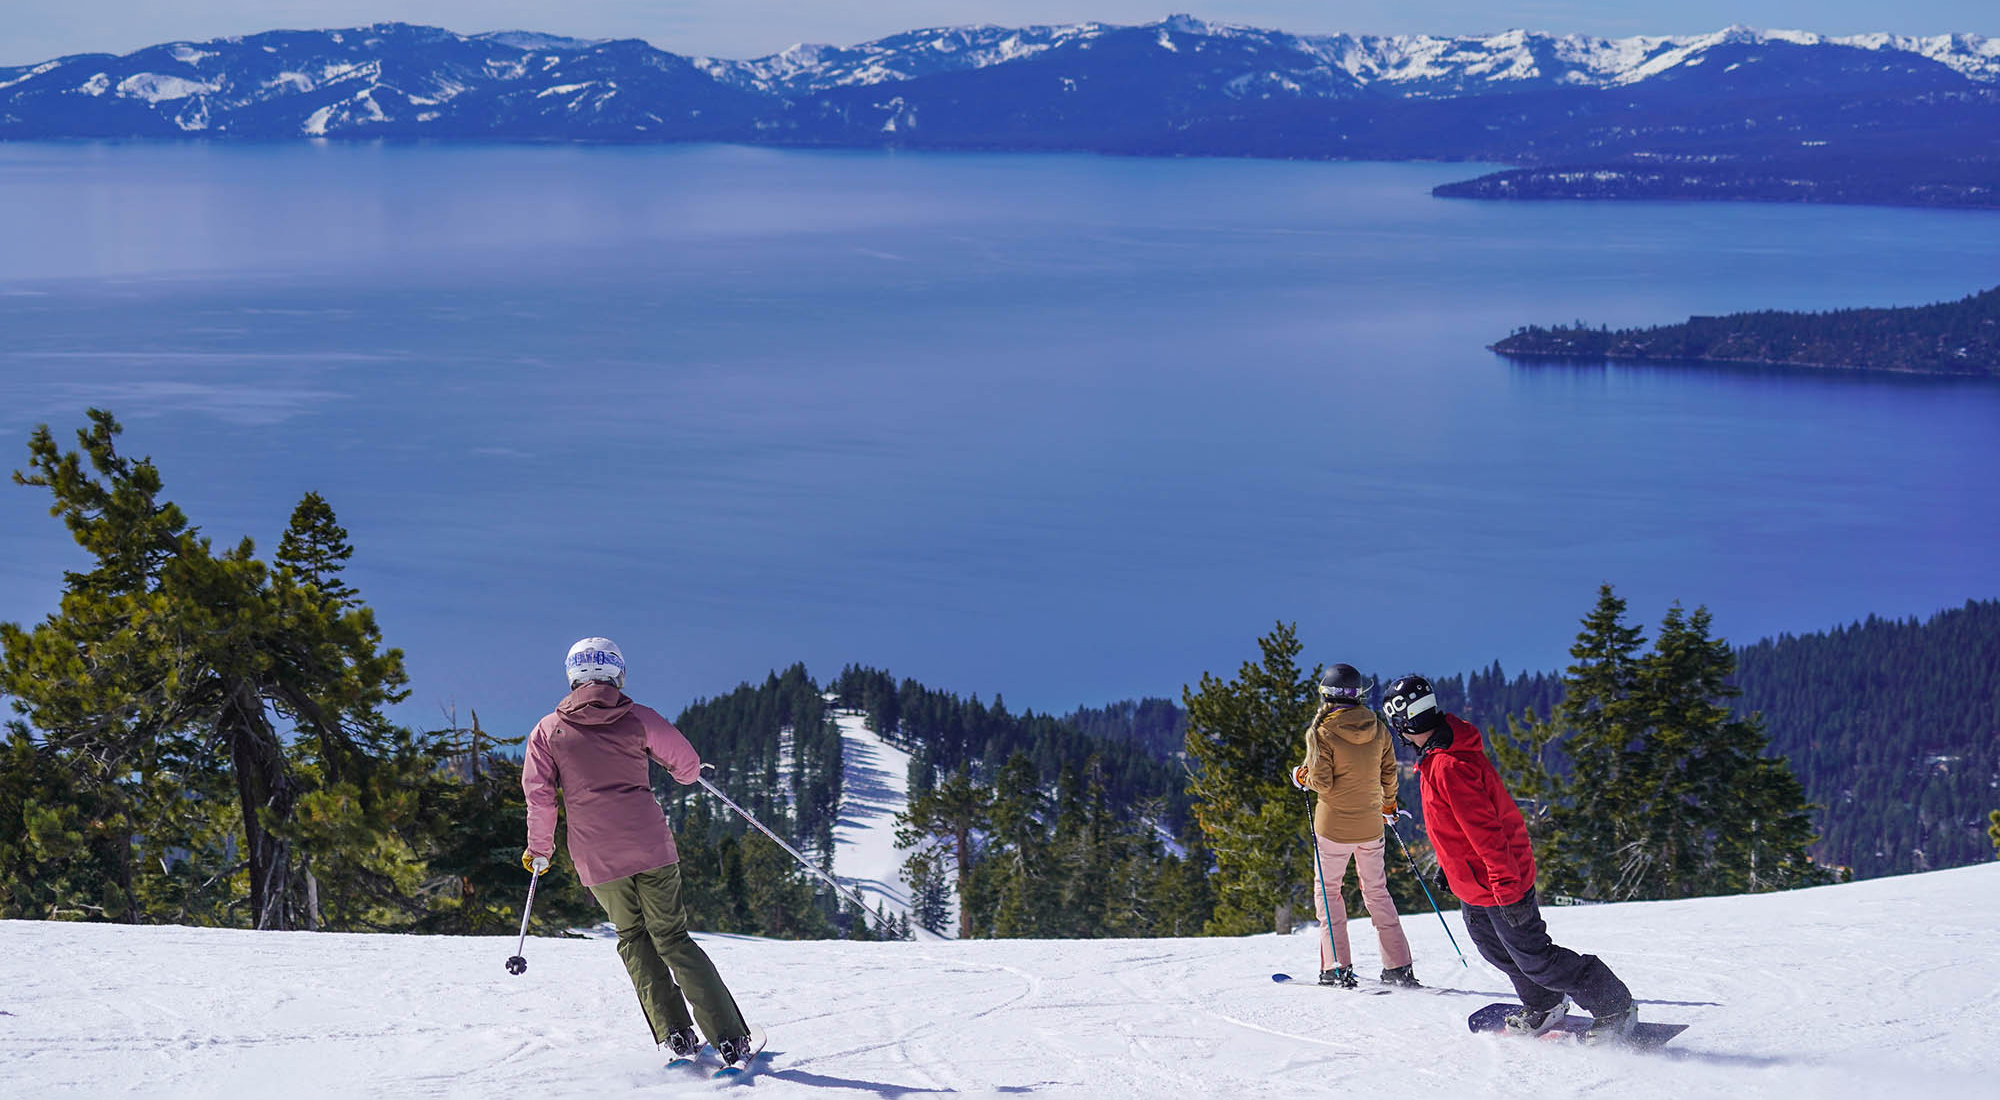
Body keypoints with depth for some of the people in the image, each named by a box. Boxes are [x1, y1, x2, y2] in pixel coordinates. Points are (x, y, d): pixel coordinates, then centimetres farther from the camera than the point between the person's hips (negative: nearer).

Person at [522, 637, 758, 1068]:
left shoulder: (548, 731, 5)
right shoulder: (638, 718, 2)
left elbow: (539, 795, 2)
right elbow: (687, 763, 4)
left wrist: (539, 849, 14)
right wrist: (684, 772, 28)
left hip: (596, 859, 1)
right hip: (651, 846, -1)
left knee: (634, 939, 18)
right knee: (672, 938, 7)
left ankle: (676, 1036, 5)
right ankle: (730, 1039, -1)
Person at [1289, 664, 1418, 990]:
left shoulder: (1322, 732, -14)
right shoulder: (1378, 729, -1)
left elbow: (1321, 782, -17)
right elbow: (1389, 773, 7)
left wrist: (1301, 776, 3)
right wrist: (1388, 805, 24)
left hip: (1334, 825, -4)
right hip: (1370, 824, 4)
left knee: (1327, 890, 9)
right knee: (1377, 892, 14)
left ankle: (1338, 968, 1)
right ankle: (1398, 967, 10)